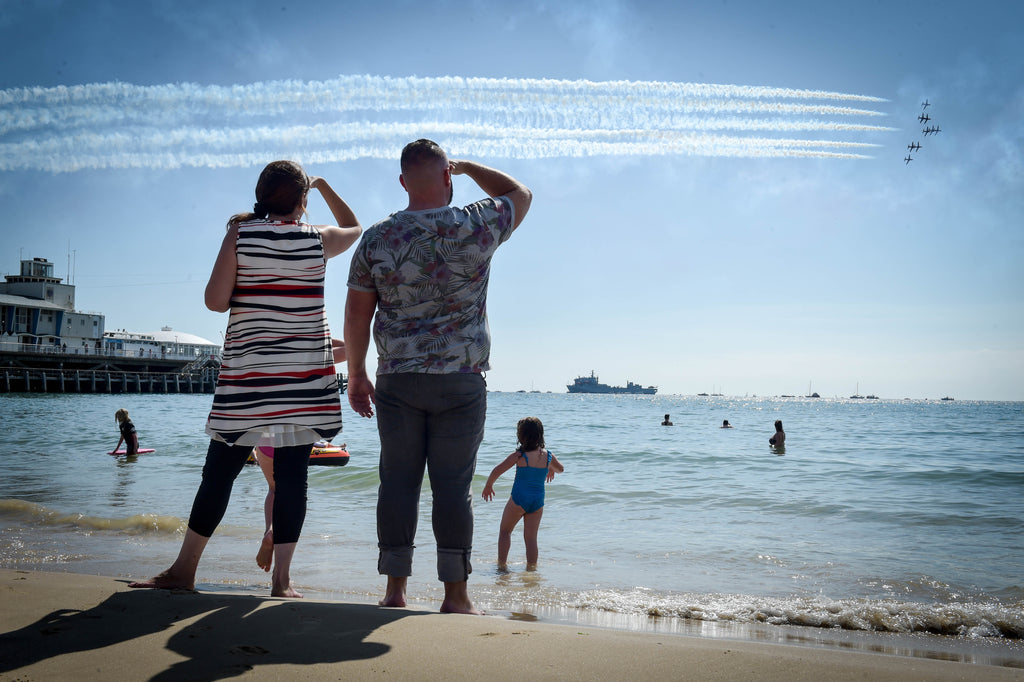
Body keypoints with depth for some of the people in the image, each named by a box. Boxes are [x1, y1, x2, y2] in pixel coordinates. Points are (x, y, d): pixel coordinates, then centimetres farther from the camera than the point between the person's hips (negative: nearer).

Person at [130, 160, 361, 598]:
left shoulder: (240, 236, -2)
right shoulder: (318, 239, 2)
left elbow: (216, 301, -3)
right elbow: (354, 227, 25)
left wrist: (233, 243, 12)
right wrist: (322, 185, 34)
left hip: (247, 376, 0)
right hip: (305, 380, 0)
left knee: (220, 470, 7)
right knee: (292, 473, 2)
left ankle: (184, 570, 16)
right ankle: (281, 579, 4)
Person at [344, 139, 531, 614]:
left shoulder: (376, 239, 1)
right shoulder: (477, 228, -4)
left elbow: (356, 314, 4)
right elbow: (520, 194, 16)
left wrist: (356, 374, 14)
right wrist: (467, 166, 24)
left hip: (397, 382, 2)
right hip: (461, 381, -1)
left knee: (397, 482, 8)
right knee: (453, 486, 2)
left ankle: (395, 591, 14)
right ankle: (456, 597, 9)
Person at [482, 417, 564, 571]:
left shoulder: (519, 456, -13)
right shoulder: (548, 456, 0)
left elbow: (497, 471, -11)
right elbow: (561, 469, 21)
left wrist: (488, 486, 6)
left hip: (519, 499, -3)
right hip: (538, 501, 4)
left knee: (505, 531, 17)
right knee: (531, 538, 12)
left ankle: (502, 564, 15)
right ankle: (532, 568, 12)